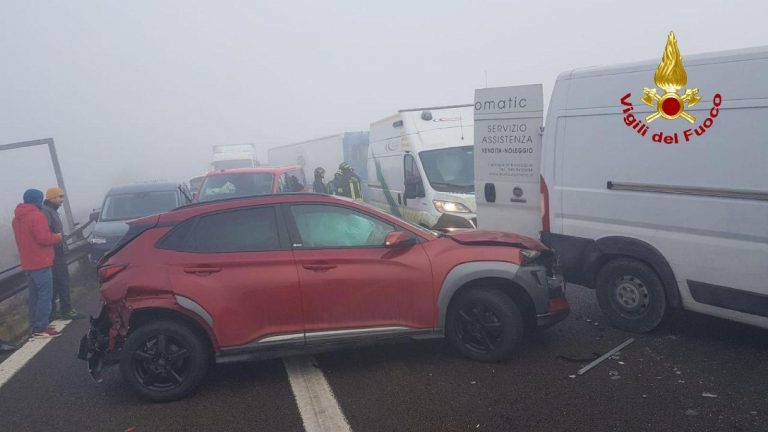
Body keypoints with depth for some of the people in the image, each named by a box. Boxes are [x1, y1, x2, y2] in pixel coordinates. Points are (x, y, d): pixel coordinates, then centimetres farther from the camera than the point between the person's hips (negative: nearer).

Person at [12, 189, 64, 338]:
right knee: (45, 295, -7)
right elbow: (43, 238, -22)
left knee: (34, 295, 14)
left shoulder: (17, 218, 15)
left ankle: (36, 326, 18)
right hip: (40, 263, -9)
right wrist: (57, 237, -4)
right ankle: (40, 328, -8)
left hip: (28, 263, 9)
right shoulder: (37, 216, -16)